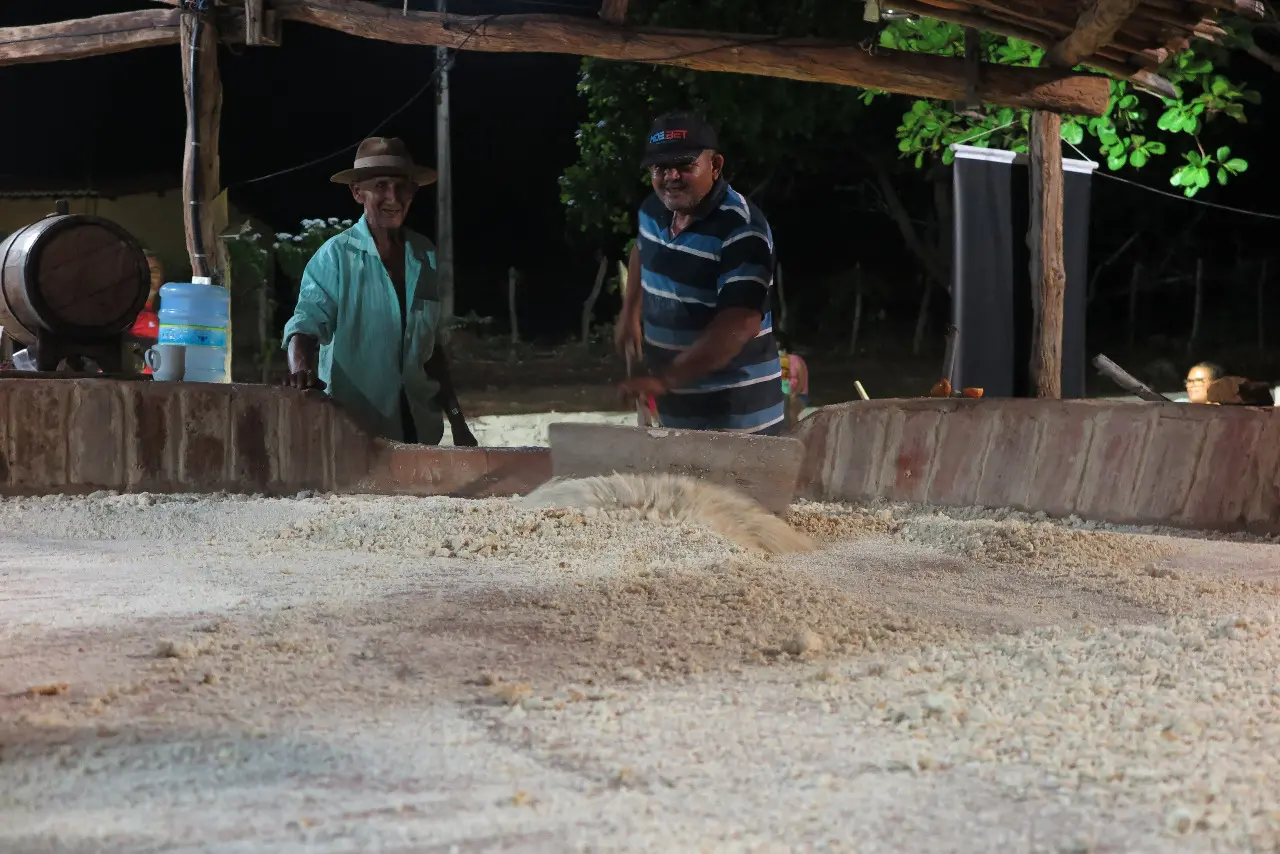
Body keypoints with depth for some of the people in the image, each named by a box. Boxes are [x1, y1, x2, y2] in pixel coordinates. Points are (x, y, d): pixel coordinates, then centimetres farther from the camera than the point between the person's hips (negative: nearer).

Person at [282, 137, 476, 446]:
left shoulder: (424, 255, 9)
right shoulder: (335, 256, -6)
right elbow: (306, 324, -15)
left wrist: (458, 422, 16)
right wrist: (301, 368, -37)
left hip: (418, 428, 5)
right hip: (353, 431, -5)